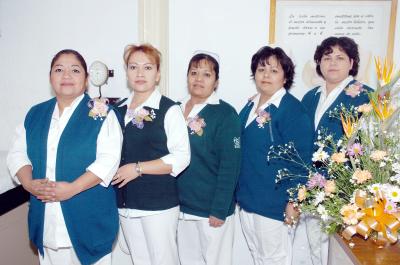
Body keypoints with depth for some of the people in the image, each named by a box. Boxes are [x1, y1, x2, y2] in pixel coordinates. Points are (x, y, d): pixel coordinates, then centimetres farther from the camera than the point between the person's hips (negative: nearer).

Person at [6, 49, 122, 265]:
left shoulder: (101, 113, -6)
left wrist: (72, 188, -22)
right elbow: (17, 153, 9)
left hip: (88, 217, -4)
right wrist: (29, 183, -10)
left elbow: (108, 159, -15)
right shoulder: (35, 114, 10)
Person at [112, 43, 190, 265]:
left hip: (159, 203, -5)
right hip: (126, 202, 6)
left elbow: (181, 157, -16)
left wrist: (138, 168, -17)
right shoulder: (119, 109, 9)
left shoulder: (169, 110, -9)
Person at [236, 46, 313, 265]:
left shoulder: (292, 109, -14)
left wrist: (294, 200, -18)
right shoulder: (250, 106, 8)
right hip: (246, 197, 7)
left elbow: (300, 158, -17)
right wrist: (240, 192, 15)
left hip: (273, 202, -7)